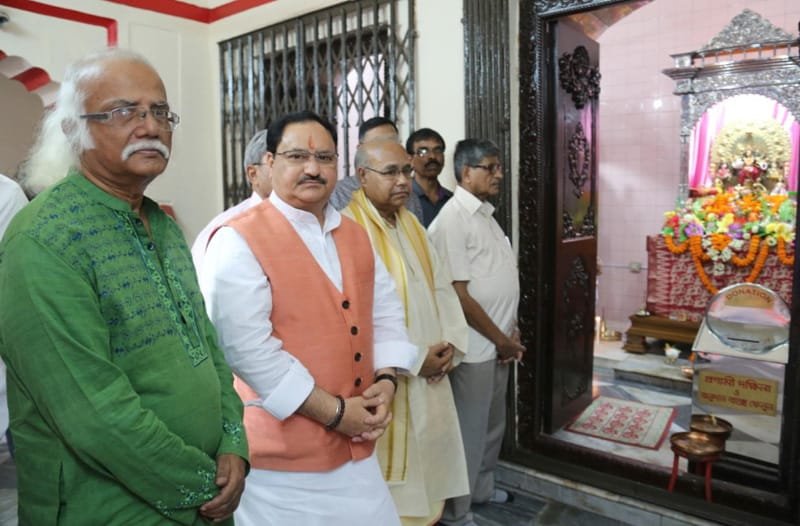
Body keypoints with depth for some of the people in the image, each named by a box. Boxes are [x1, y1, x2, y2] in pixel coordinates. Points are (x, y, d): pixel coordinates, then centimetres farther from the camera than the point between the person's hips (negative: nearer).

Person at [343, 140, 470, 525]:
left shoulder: (412, 225, 11)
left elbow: (441, 287, 13)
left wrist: (450, 343, -2)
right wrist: (415, 358, -16)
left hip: (429, 374, 8)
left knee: (426, 469, 20)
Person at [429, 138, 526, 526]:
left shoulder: (485, 213, 11)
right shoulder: (454, 219, -17)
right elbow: (458, 294, -21)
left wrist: (510, 332, 11)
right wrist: (501, 339, -13)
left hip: (496, 343, 9)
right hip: (474, 346, -9)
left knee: (493, 424, 22)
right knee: (469, 431, 5)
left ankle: (482, 489, 42)